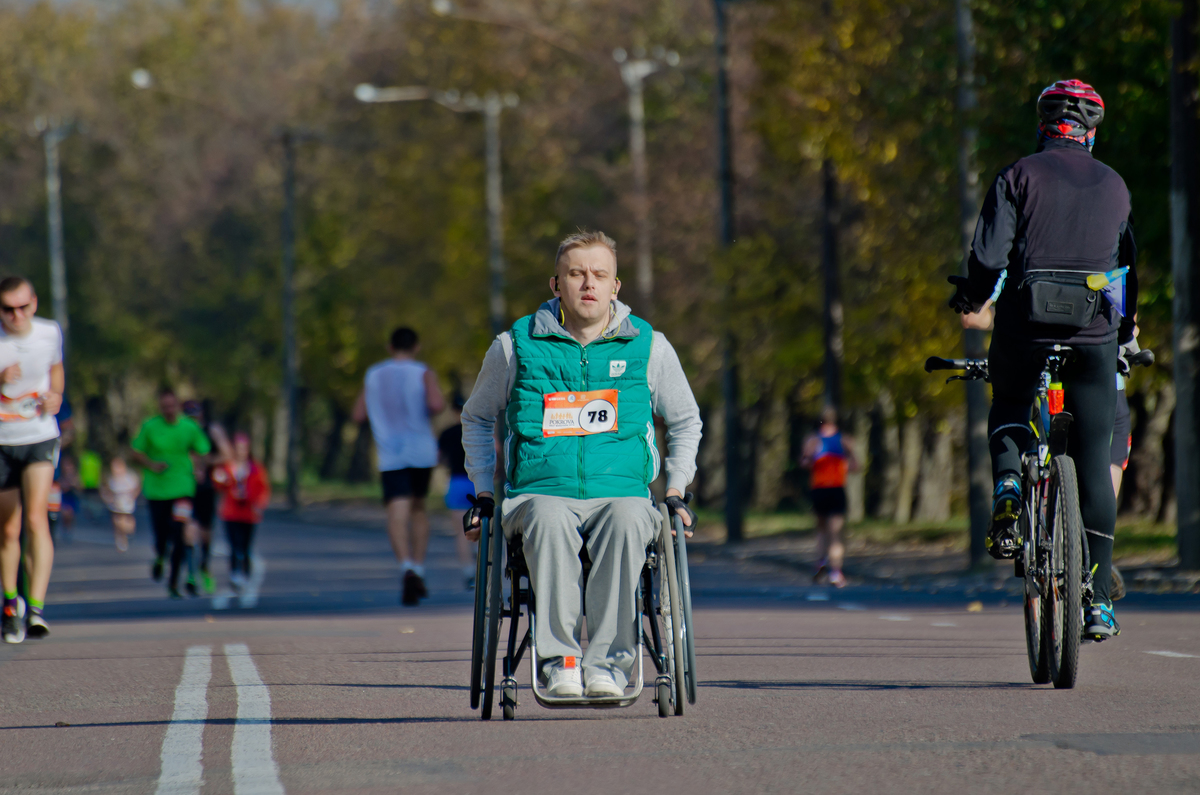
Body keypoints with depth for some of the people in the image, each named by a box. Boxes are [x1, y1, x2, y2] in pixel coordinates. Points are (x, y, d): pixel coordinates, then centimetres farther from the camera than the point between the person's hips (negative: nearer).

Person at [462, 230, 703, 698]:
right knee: (549, 521, -38)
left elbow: (685, 422, 26)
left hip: (623, 491, 0)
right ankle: (558, 659, -36)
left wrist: (676, 492, 14)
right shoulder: (515, 347, 8)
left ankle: (608, 661, -38)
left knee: (627, 520, -38)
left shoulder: (649, 347, 10)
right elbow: (477, 418, 25)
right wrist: (483, 493, 16)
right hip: (540, 495, 0)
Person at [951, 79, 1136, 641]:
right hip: (1095, 338, 2)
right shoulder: (1114, 186, 12)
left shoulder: (1020, 176, 0)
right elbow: (1130, 262, 22)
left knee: (1008, 410, 28)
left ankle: (1008, 483, -5)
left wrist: (971, 295, 10)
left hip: (1025, 327, -2)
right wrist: (1125, 330, 37)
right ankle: (1099, 601, 3)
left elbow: (989, 253, -10)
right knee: (1093, 463, 5)